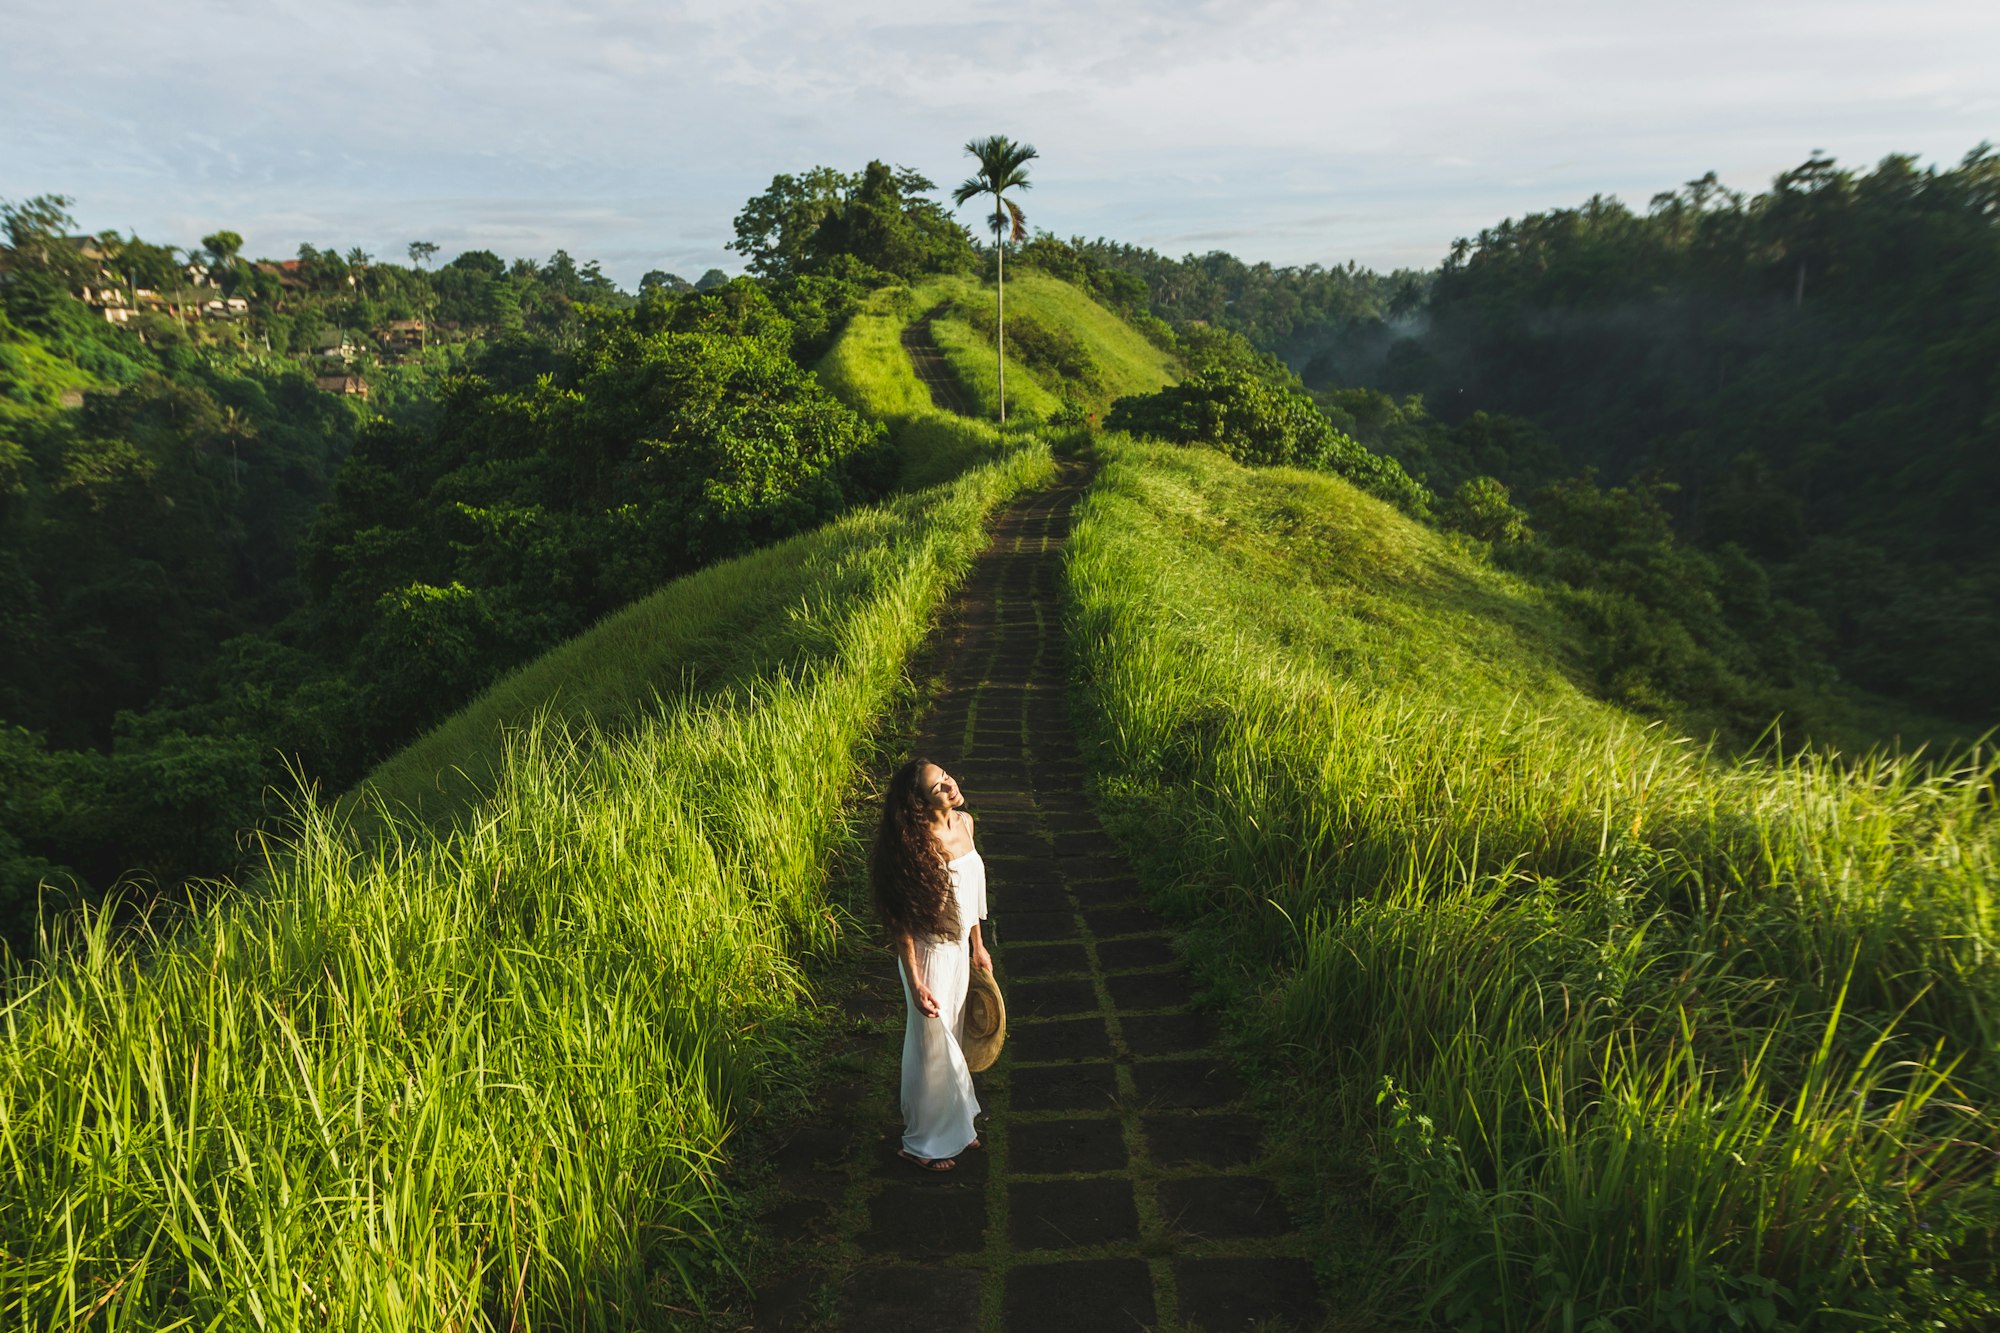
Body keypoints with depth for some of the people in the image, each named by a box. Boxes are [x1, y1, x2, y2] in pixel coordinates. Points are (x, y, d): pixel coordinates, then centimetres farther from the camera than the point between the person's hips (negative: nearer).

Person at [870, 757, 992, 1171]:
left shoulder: (964, 823, -4)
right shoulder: (918, 846, -27)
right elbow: (901, 922, -21)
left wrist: (977, 945, 15)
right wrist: (915, 984, -20)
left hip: (960, 949, 7)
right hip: (931, 955, -7)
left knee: (954, 1039, 23)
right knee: (933, 1047, 10)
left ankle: (953, 1124, 44)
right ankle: (923, 1141, 31)